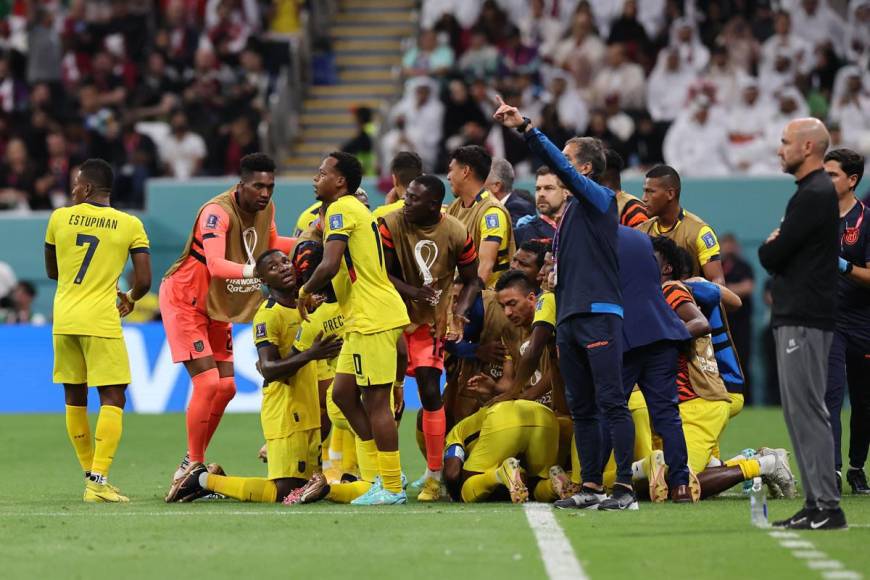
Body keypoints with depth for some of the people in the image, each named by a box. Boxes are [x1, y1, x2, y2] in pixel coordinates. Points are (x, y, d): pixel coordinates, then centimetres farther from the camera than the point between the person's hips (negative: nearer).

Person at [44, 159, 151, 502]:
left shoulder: (60, 218, 5)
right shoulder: (130, 225, 0)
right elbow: (144, 281, -4)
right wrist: (129, 299, 19)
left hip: (63, 320, 3)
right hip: (101, 320, -3)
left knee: (74, 400, 14)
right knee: (112, 398, -1)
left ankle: (91, 476, 20)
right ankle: (98, 481, -14)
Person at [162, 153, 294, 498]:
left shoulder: (266, 209, -3)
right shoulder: (217, 213, -29)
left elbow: (270, 245, 16)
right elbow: (216, 264, -43)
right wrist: (255, 270, -58)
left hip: (217, 306, 9)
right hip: (184, 301, -9)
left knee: (226, 387, 8)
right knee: (207, 382, -17)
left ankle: (192, 466, 20)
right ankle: (193, 465, -5)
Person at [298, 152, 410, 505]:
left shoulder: (341, 210, -10)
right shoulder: (352, 209, 20)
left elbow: (330, 265, -21)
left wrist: (305, 292, -6)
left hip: (373, 317, -10)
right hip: (362, 319, 10)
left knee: (376, 401, -7)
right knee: (343, 393, 13)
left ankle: (392, 487, -4)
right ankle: (378, 474, 16)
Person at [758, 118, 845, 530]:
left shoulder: (815, 195, -14)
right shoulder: (814, 192, 20)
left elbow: (770, 257, -16)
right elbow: (777, 255, 22)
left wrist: (768, 247, 5)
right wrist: (774, 247, 2)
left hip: (804, 321, -11)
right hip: (795, 315, 11)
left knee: (807, 410, -11)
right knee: (800, 410, 11)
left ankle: (827, 507, -13)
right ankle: (816, 505, 12)